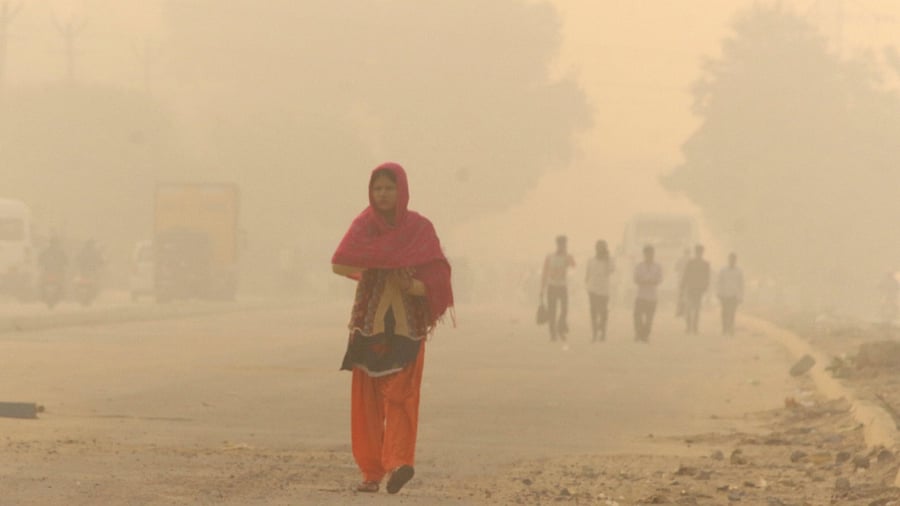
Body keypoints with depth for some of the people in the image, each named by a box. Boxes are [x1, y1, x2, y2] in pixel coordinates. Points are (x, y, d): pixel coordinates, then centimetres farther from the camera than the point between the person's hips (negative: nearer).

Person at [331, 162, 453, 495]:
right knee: (367, 398, -1)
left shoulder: (420, 228, 1)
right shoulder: (364, 224, 3)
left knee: (400, 393, -16)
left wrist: (411, 285, -23)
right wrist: (386, 269, -18)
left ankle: (399, 463, -29)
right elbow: (339, 264, -13)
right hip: (369, 322, 2)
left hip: (406, 326, -2)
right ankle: (371, 472, 5)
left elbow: (437, 283, -2)